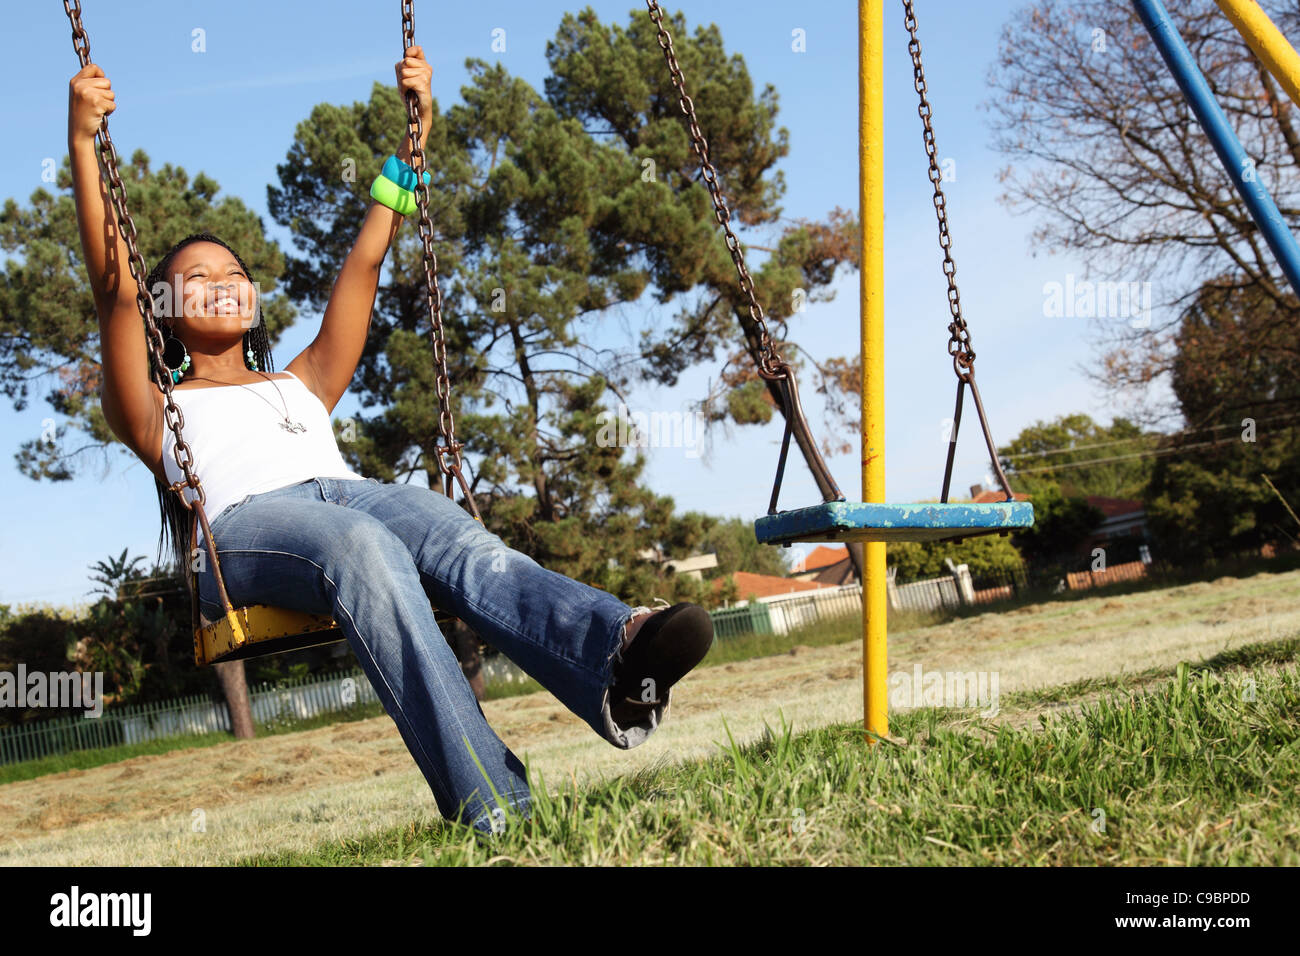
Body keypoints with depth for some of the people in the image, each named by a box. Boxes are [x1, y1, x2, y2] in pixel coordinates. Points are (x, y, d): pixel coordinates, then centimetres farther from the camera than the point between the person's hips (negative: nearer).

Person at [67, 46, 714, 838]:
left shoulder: (302, 384, 39)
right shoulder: (159, 410, 30)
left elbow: (366, 260, 34)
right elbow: (115, 284, 14)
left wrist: (414, 126, 29)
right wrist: (83, 141, 4)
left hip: (348, 490, 4)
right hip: (245, 522, -3)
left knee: (456, 537, -33)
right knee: (364, 547, -39)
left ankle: (617, 656, -63)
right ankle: (491, 806, -57)